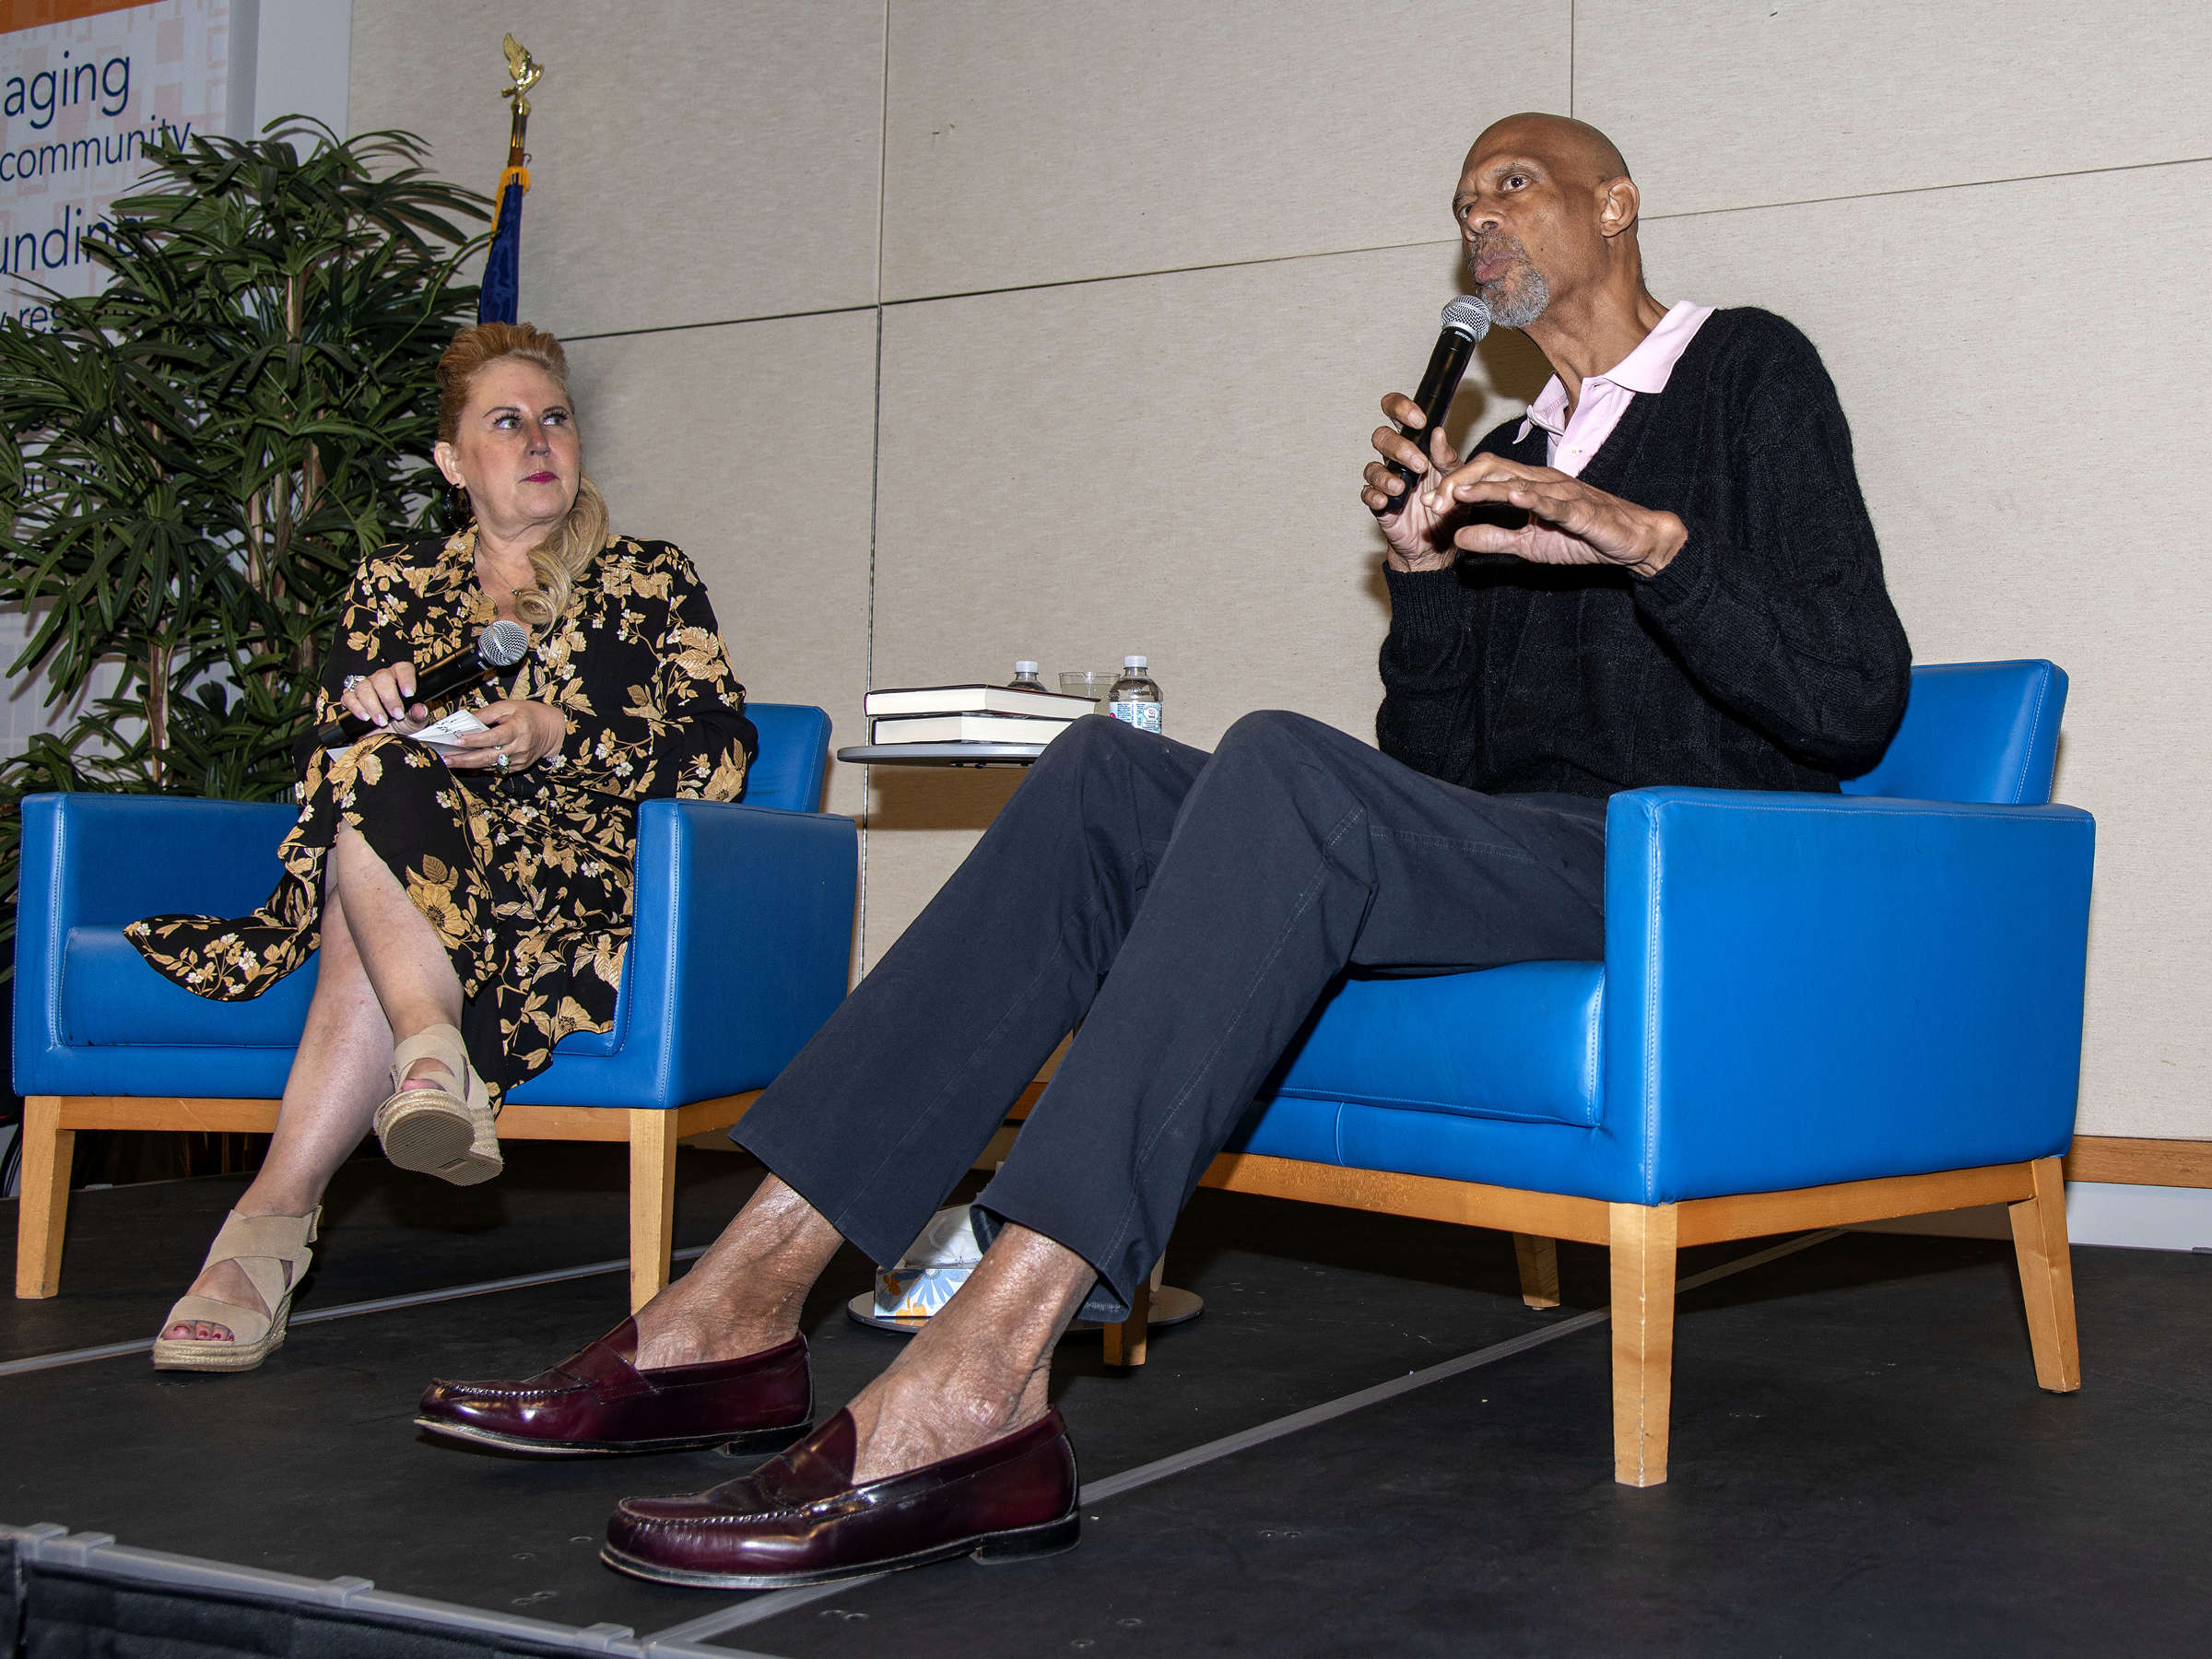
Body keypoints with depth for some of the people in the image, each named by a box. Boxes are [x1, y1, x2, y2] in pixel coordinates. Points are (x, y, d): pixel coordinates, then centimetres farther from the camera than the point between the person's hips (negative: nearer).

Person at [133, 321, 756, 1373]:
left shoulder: (650, 581, 16)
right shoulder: (393, 584, 25)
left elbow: (718, 756, 1)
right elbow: (331, 755, 15)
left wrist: (553, 735, -14)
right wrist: (372, 703, -9)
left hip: (576, 876, -2)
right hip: (411, 856, 3)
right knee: (376, 774, -34)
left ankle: (271, 1220, -43)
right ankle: (434, 1064, -49)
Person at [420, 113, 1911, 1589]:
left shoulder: (1748, 372, 7)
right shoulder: (1514, 458, 26)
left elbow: (1855, 704, -6)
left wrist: (1650, 537, -17)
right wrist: (1426, 576, 5)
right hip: (1506, 870, 6)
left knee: (1285, 766, -33)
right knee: (1110, 774, -15)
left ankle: (968, 1391, -46)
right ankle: (738, 1303, -25)